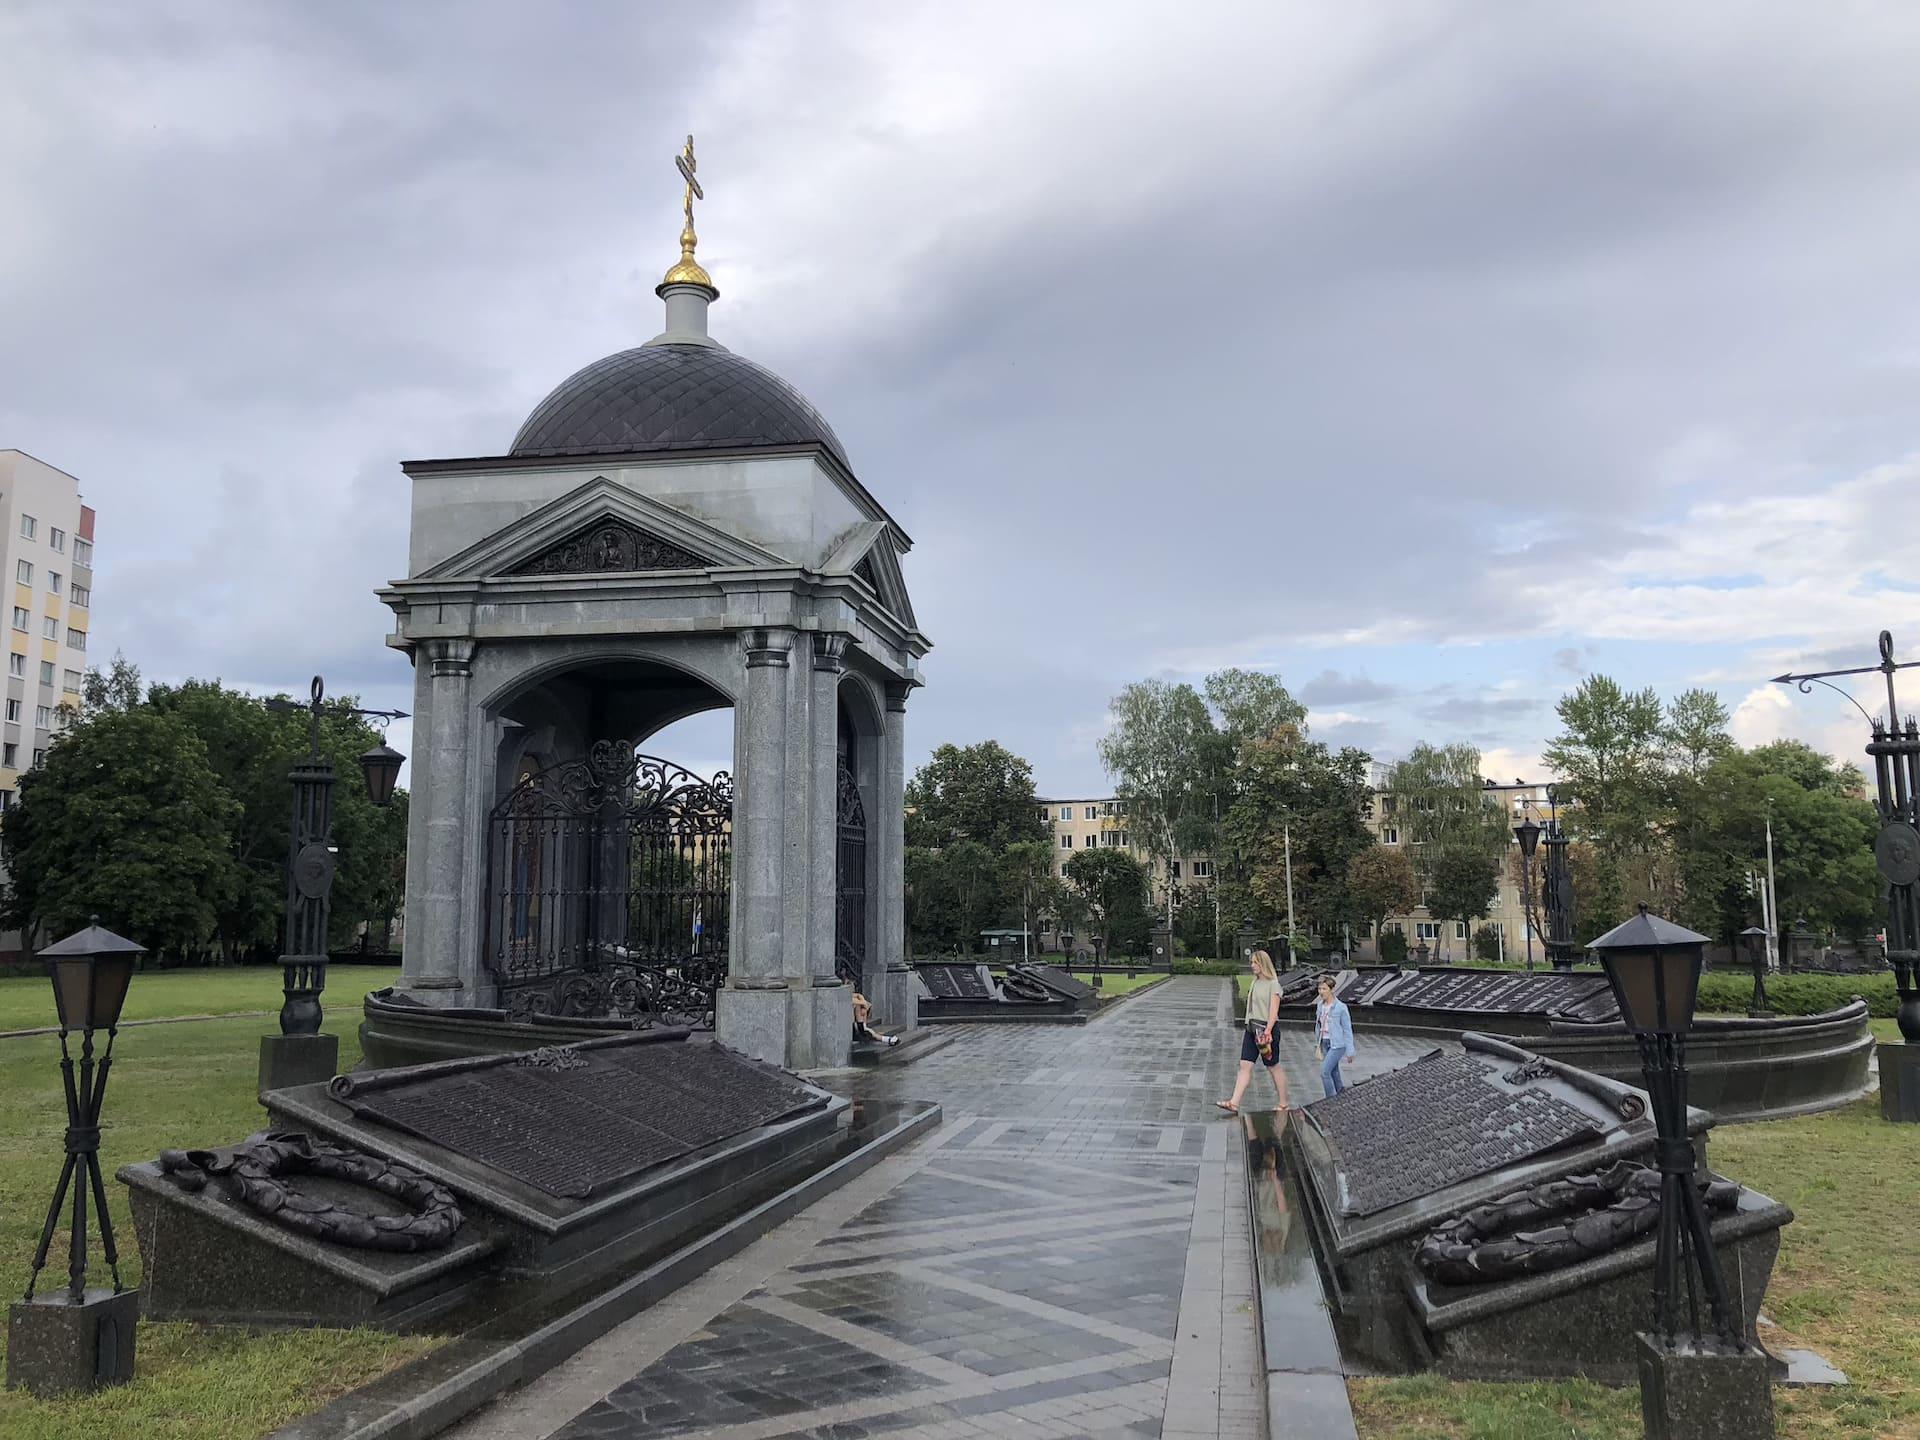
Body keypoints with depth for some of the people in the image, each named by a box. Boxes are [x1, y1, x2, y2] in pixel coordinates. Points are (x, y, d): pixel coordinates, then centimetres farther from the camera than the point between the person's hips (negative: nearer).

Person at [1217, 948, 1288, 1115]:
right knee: (1245, 1065, -1)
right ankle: (1234, 1104, -7)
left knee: (1273, 1067, 4)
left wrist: (1267, 1031, -25)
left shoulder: (1273, 984, -10)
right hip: (1251, 1027, 7)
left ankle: (1283, 1105, 18)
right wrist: (1249, 1026, 16)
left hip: (1266, 1028, -7)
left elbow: (1273, 1010, -17)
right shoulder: (1255, 983, 14)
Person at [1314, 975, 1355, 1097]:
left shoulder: (1341, 1007, -15)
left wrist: (1350, 1051, -7)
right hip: (1325, 1043, 7)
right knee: (1334, 1072, 15)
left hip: (1337, 1044, -7)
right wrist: (1318, 1045, 18)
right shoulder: (1320, 1005, 4)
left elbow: (1347, 1030, -10)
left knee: (1324, 1072, -14)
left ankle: (1331, 1100, -4)